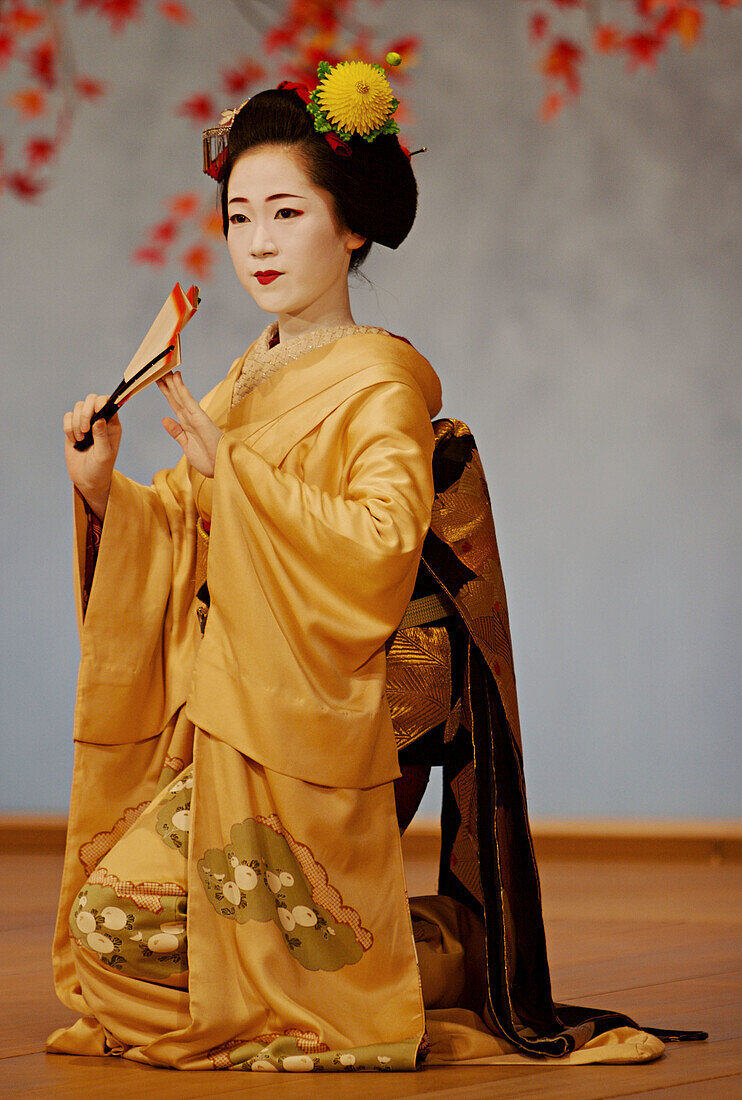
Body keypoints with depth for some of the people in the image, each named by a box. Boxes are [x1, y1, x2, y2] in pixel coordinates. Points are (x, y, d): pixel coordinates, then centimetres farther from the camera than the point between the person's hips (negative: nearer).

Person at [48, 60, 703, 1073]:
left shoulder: (379, 377, -9)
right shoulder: (247, 380, 16)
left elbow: (383, 543, -26)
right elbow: (186, 550, 15)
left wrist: (232, 469, -25)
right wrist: (104, 488, -2)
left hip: (325, 721, -9)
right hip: (233, 715, 9)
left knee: (122, 922, -16)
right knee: (109, 909, 5)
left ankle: (448, 962, -2)